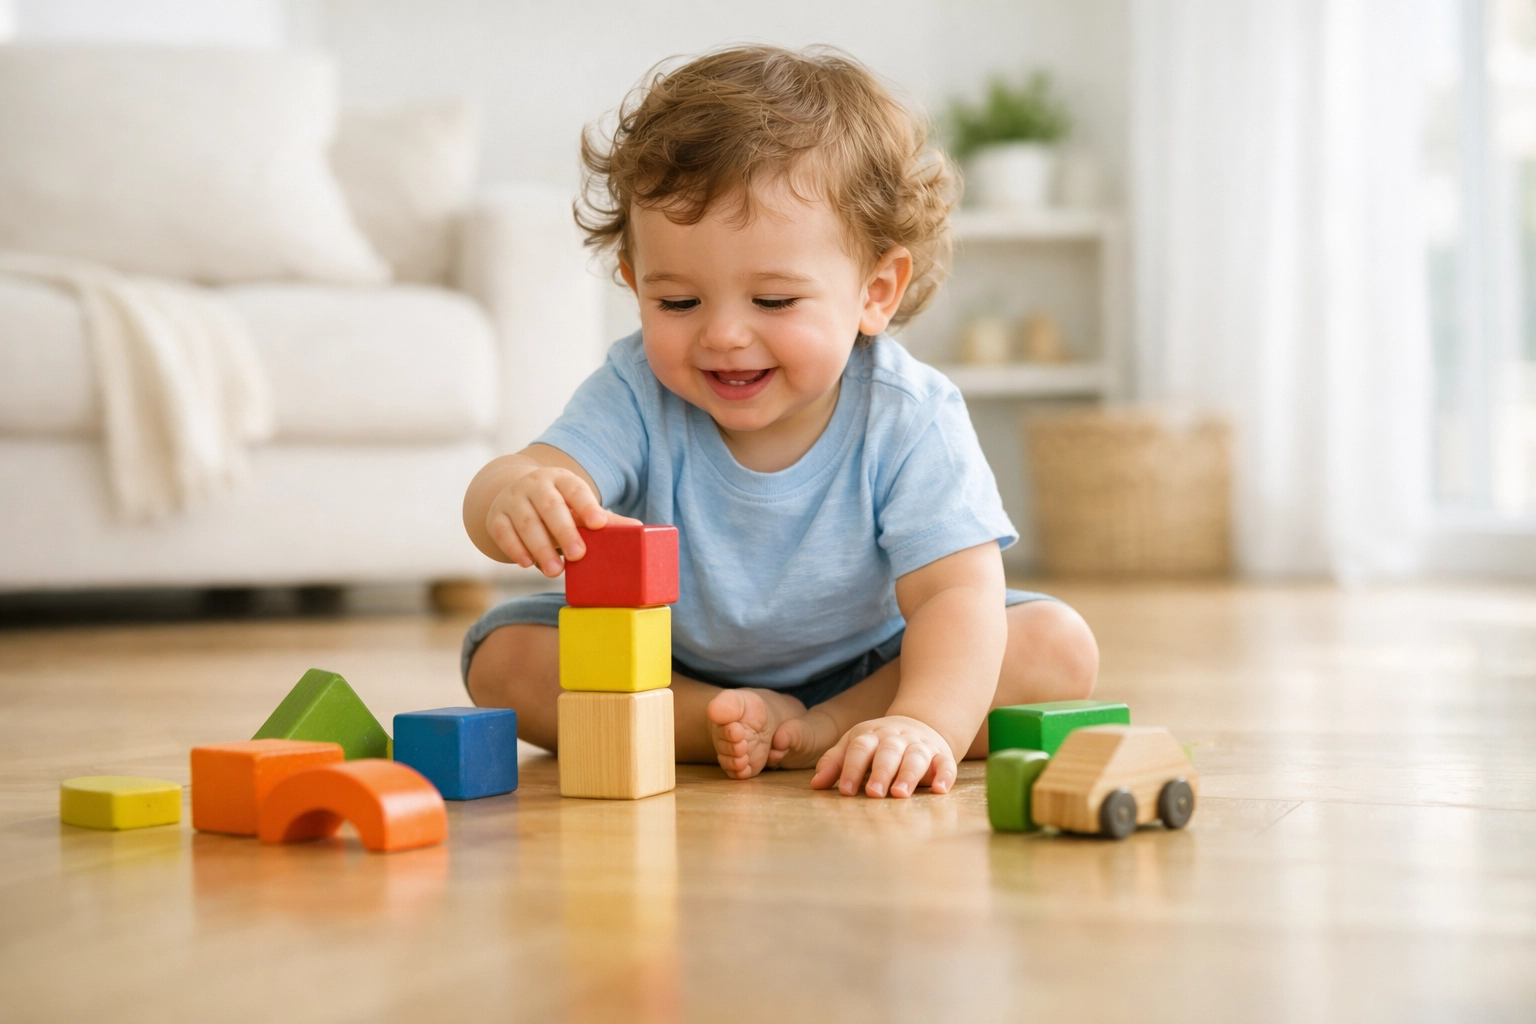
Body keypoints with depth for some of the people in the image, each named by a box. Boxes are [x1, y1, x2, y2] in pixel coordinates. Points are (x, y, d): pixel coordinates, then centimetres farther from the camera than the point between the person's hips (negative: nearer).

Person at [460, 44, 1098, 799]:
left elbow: (955, 594, -34)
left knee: (1057, 648, -22)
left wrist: (924, 723, -53)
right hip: (672, 672, 2)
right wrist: (511, 496, -64)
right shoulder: (638, 395, -22)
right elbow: (540, 473, -38)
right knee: (502, 656, -19)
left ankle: (819, 732, -26)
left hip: (870, 669, -1)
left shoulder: (908, 419, -27)